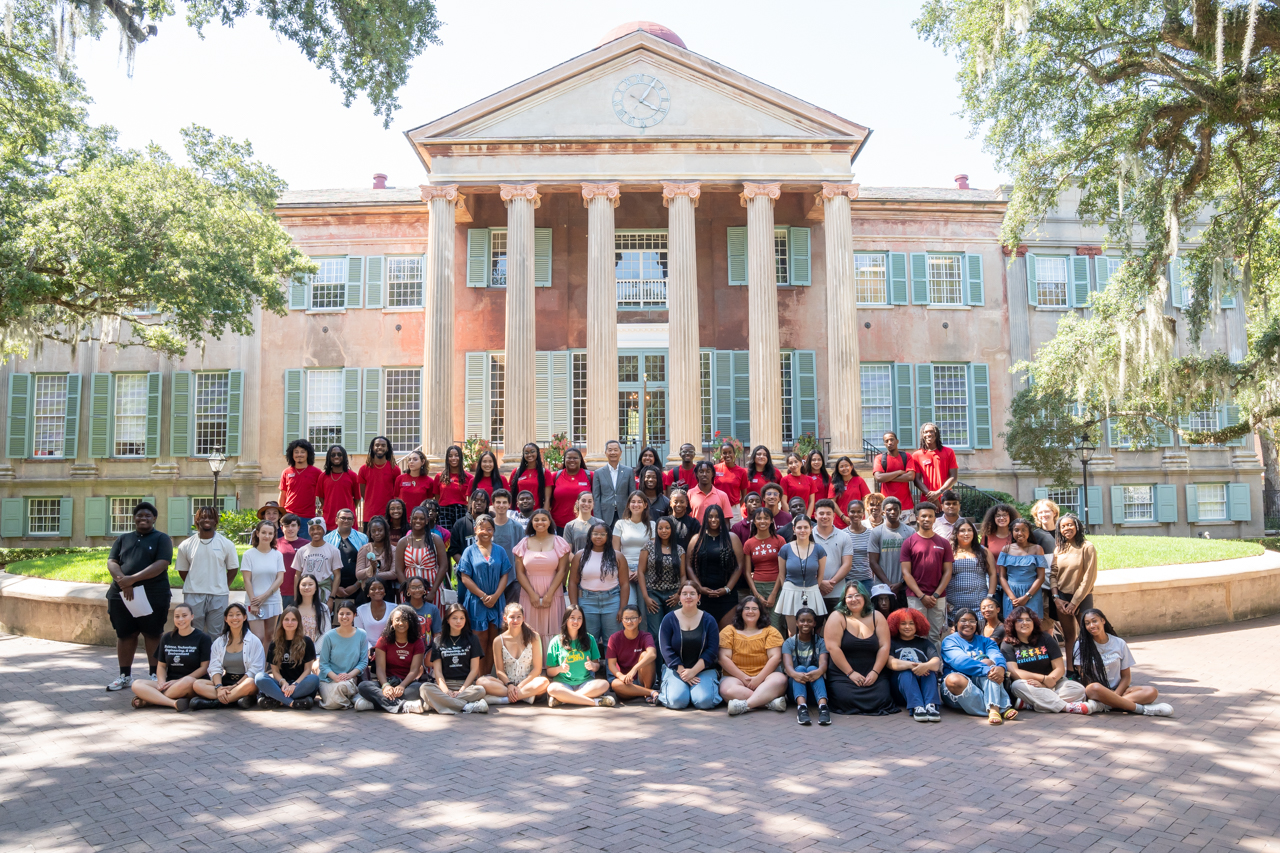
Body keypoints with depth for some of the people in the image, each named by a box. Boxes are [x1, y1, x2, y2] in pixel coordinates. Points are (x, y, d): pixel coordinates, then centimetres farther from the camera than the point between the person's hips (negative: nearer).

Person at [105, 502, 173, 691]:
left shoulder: (161, 539, 4)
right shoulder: (122, 539, 16)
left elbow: (161, 565, -10)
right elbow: (111, 563, 5)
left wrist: (133, 579, -18)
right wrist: (123, 581, -14)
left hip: (153, 596, -4)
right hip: (121, 595, 4)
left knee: (152, 634, 1)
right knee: (124, 635, 9)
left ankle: (154, 675, 9)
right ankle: (125, 675, 20)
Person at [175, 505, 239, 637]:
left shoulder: (226, 544, 3)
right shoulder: (186, 545, 5)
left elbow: (233, 568, 8)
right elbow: (182, 570, 12)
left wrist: (224, 588, 4)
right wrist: (193, 586, 7)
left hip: (218, 596, -1)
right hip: (193, 596, 1)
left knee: (216, 634, 4)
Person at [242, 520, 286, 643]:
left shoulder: (277, 555, 5)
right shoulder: (249, 554, -2)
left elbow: (280, 579, 0)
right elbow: (247, 581, -5)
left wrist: (265, 596, -11)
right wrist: (253, 603, -11)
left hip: (273, 601, 3)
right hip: (255, 602, -3)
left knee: (270, 636, 6)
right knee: (259, 638, -10)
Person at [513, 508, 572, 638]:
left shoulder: (558, 542, 4)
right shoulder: (524, 543, 7)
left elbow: (562, 571, -1)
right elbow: (520, 573, 3)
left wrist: (549, 594, -9)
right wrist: (532, 594, -8)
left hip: (553, 595, -1)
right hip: (529, 596, 1)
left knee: (551, 631, -1)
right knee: (530, 633, 0)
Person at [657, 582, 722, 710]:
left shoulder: (709, 620, 4)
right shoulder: (669, 619, 2)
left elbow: (712, 650, -3)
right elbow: (665, 649, -4)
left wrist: (693, 671, -14)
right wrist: (682, 671, -14)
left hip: (703, 670, 1)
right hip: (676, 669, 0)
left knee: (704, 701, -25)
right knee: (677, 700, -26)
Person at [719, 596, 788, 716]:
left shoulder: (770, 631, 11)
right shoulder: (729, 631, 10)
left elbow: (775, 657, -1)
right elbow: (724, 658, 0)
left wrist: (759, 678, -13)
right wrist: (743, 677, -10)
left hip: (765, 676, 1)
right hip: (736, 677, -1)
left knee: (780, 679, -33)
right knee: (727, 690, -35)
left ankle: (745, 705, -44)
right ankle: (771, 702, -36)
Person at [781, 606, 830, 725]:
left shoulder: (820, 642, 8)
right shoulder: (789, 643, 7)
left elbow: (823, 662, -13)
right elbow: (788, 664, -13)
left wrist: (819, 671, -39)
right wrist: (794, 674, -39)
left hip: (815, 685, 0)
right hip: (795, 687, 0)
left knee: (812, 668, -30)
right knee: (800, 668, -30)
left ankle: (823, 705, -55)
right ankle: (801, 706, -56)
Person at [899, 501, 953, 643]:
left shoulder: (943, 543, 9)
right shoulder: (909, 542, 2)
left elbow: (948, 571, 6)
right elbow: (906, 572, -2)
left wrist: (936, 595, -6)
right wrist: (921, 596, -10)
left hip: (938, 598, 2)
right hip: (915, 597, -2)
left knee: (935, 636, 5)